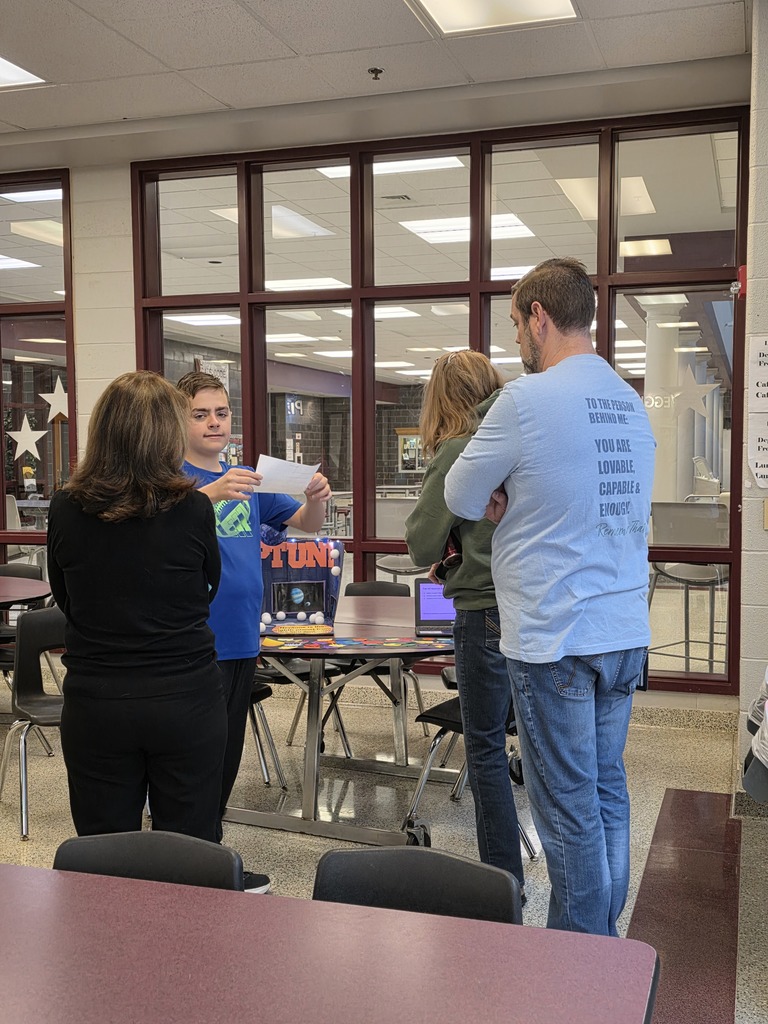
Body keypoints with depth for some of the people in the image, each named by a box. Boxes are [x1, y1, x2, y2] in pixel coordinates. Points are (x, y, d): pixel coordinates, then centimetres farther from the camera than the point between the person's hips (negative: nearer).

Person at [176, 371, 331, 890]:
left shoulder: (247, 480, 11)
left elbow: (306, 523, 8)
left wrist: (317, 498, -14)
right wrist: (212, 494, -43)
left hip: (241, 641, 7)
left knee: (227, 758, 17)